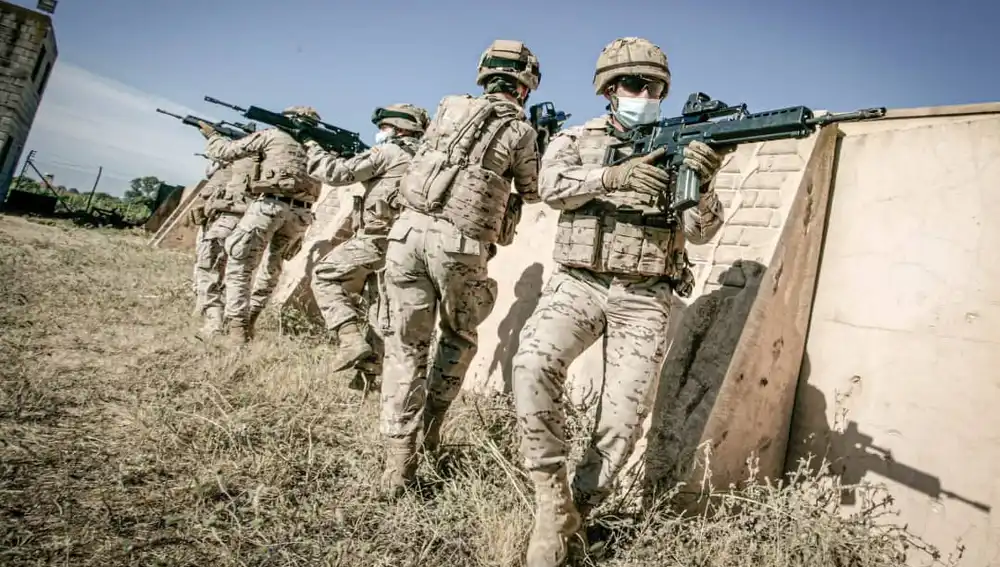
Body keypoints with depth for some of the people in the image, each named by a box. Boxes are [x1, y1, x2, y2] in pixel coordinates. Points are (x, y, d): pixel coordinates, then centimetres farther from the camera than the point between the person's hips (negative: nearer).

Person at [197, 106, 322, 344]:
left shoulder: (273, 135, 12)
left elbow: (227, 151, 14)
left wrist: (211, 134, 36)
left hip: (270, 204, -4)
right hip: (300, 213, 5)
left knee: (238, 264, 3)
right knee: (272, 266, 22)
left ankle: (237, 327, -5)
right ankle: (250, 320, 26)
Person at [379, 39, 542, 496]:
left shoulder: (449, 107, 16)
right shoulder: (520, 129, 6)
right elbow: (532, 194, 16)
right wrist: (535, 146, 34)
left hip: (409, 230, 3)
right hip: (460, 245, -3)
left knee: (406, 345, 8)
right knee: (459, 337, 23)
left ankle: (398, 458, 6)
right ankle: (432, 421, 25)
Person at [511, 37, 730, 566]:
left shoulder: (676, 147, 11)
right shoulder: (575, 139, 11)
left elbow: (701, 230, -1)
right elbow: (552, 186, -11)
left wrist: (702, 184, -24)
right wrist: (616, 175, -28)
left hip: (643, 299, 1)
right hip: (578, 284, -1)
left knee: (623, 419, -8)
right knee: (533, 363, -28)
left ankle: (576, 514, 16)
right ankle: (552, 501, -11)